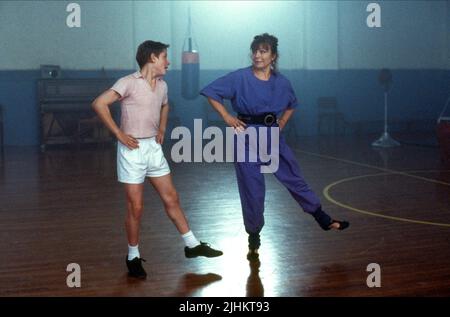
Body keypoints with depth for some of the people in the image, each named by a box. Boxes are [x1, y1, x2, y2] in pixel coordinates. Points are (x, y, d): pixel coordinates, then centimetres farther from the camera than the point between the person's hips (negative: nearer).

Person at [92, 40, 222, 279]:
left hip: (154, 148, 7)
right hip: (132, 150, -7)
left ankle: (192, 245, 20)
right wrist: (119, 133, -20)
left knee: (171, 198, 11)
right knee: (136, 207, 0)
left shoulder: (162, 85, 8)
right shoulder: (129, 83, -14)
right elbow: (99, 104, -22)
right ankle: (133, 257, 15)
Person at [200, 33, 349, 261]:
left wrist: (282, 123, 8)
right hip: (248, 139, -3)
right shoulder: (240, 78, -9)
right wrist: (227, 118, -9)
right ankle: (254, 237, 18)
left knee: (294, 178, 8)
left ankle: (323, 219, 22)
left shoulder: (281, 82, 3)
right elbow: (210, 92, -5)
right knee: (252, 190, 3)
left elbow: (291, 105, 22)